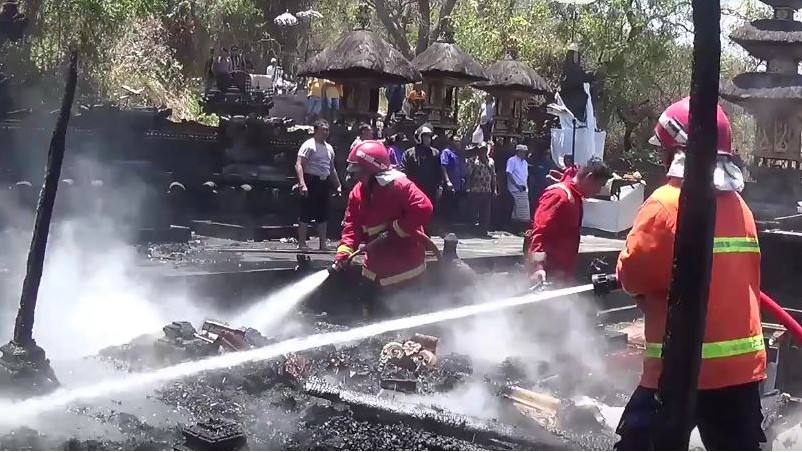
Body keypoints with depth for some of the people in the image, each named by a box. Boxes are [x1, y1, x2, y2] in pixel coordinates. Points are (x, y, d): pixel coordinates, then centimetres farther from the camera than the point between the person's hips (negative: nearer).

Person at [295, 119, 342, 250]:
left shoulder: (329, 148, 16)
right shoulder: (309, 145, -8)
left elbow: (332, 168, 26)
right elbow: (299, 165, -16)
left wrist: (338, 185, 22)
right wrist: (302, 184, -27)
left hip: (325, 183, 8)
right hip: (311, 181, -7)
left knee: (323, 215, 10)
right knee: (306, 214, -5)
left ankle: (323, 243, 16)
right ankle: (302, 243, 0)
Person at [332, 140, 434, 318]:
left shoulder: (400, 185, -19)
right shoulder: (358, 193, 3)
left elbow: (423, 209, -28)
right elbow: (352, 226, 2)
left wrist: (396, 229, -22)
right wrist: (344, 252, -13)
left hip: (405, 262, -7)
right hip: (377, 267, 7)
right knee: (375, 311, 14)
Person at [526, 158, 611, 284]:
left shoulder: (575, 197, 15)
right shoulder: (559, 195, -16)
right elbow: (539, 231, -27)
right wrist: (538, 267, -38)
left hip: (564, 272, 10)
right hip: (549, 273, -10)